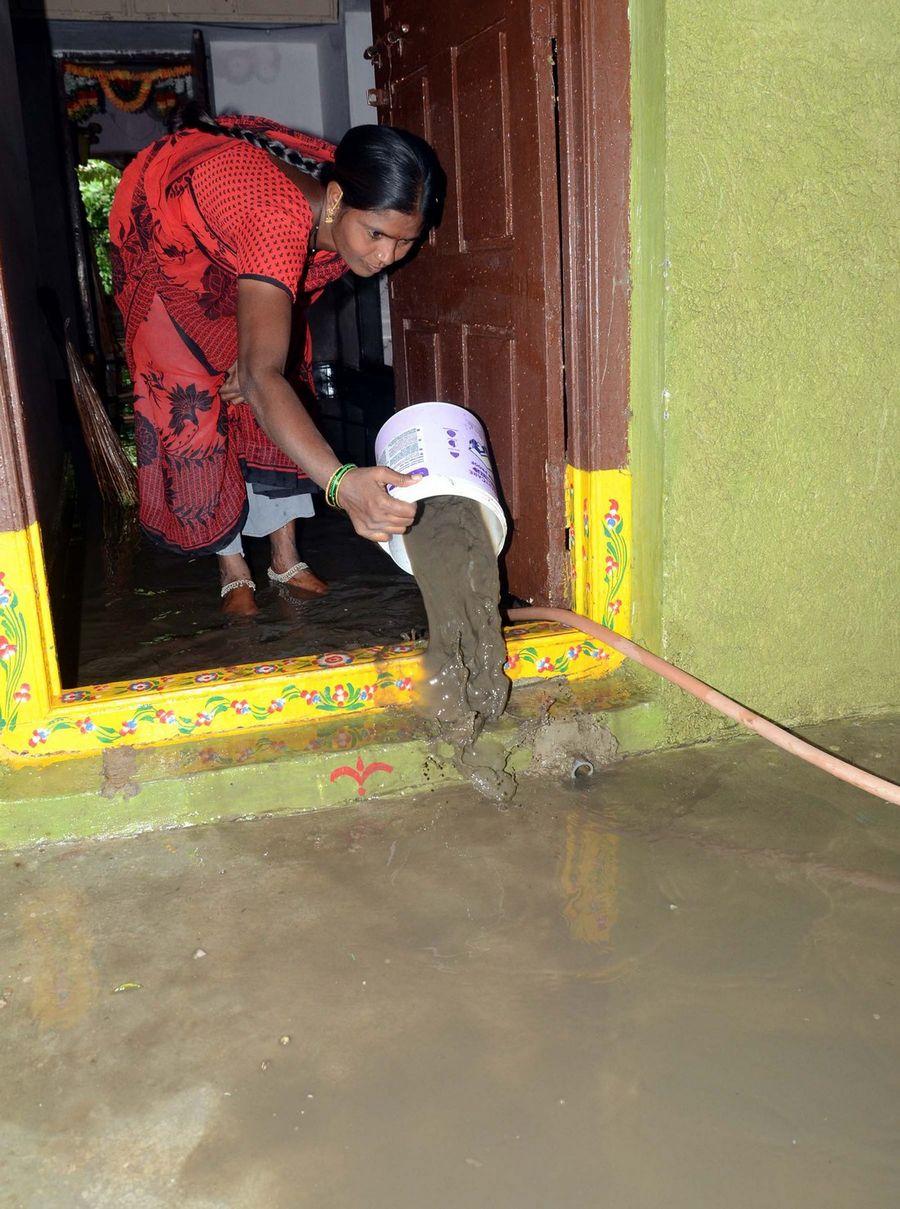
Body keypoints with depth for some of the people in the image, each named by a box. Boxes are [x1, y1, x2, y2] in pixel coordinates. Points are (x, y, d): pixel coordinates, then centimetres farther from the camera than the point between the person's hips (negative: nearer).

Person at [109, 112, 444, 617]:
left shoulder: (364, 212, -27)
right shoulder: (279, 219, -49)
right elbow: (260, 376, -60)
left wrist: (254, 354, -15)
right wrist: (341, 482, -73)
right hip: (160, 225, -6)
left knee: (286, 384, 1)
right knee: (191, 395, -10)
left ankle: (286, 557, 10)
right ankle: (233, 566, 4)